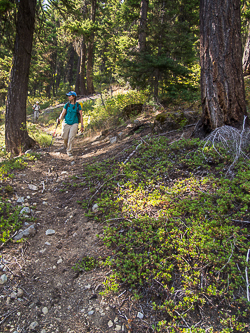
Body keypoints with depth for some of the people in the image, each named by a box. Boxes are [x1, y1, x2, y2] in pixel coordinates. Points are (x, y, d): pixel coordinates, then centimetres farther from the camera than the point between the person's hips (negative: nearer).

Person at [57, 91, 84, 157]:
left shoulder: (78, 105, 0)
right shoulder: (67, 105, 4)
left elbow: (81, 115, 2)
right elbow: (63, 113, 2)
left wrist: (82, 125, 0)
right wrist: (59, 119, -19)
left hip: (74, 124, -2)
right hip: (66, 123, 2)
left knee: (71, 138, -8)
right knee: (65, 137, 4)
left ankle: (69, 151, 5)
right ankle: (66, 145, 37)